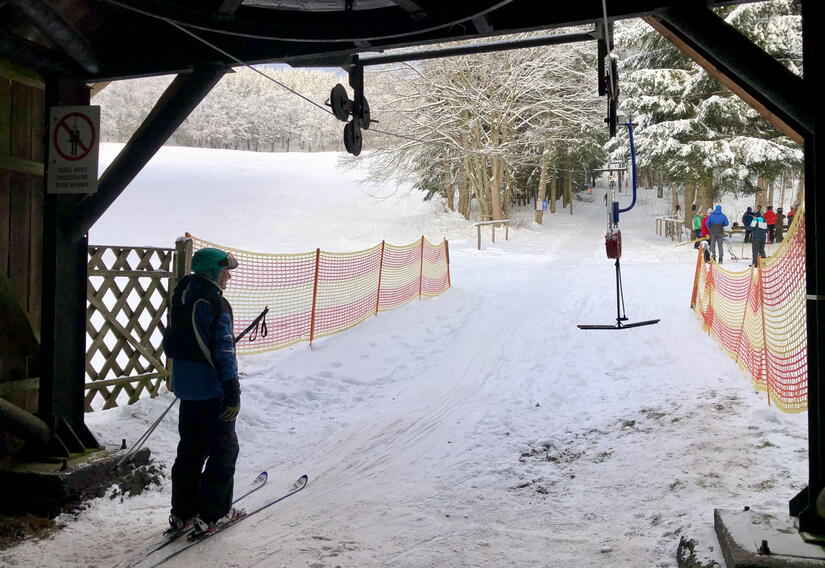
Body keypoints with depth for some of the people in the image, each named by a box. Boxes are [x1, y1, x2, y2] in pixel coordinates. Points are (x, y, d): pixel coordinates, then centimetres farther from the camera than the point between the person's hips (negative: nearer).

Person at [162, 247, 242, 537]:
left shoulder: (181, 296, 7)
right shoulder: (216, 303, -19)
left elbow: (170, 343, 16)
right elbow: (224, 352, -20)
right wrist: (233, 393, -17)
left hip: (185, 385, 8)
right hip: (212, 388, -8)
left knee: (190, 449, 17)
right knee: (223, 450, 6)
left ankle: (183, 513, 24)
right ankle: (213, 514, 12)